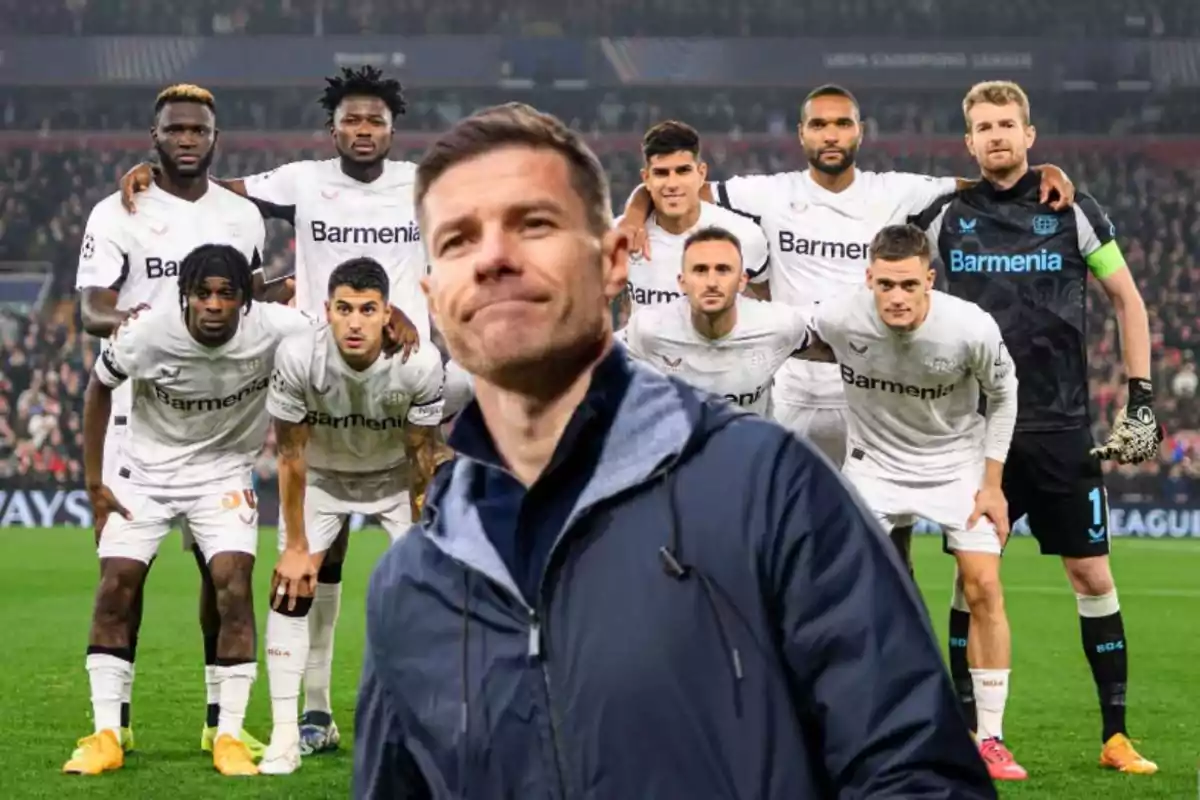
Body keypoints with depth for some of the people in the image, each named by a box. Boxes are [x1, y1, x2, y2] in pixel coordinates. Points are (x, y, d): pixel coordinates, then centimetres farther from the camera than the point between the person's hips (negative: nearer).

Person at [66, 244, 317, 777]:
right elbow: (99, 388, -4)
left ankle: (229, 738, -6)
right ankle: (105, 737, -1)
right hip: (146, 469, 0)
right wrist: (93, 481, -2)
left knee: (234, 584, -16)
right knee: (115, 585, -9)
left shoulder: (275, 330, -25)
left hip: (224, 472, 0)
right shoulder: (147, 335, -23)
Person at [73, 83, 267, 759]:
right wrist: (117, 319, -31)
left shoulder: (243, 217, 11)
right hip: (140, 407, -3)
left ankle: (222, 716, 9)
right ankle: (114, 713, 4)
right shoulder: (118, 214, -1)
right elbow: (90, 306, -11)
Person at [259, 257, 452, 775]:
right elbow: (291, 454, -21)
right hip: (321, 474, 0)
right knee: (290, 590, -11)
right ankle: (285, 735, -4)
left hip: (396, 474, 0)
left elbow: (422, 453, -17)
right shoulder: (298, 357, -33)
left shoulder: (419, 364, -32)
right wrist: (296, 546, -15)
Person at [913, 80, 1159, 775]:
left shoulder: (1072, 211, 0)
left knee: (1092, 575, 0)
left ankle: (1117, 735, 6)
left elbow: (1128, 299, 8)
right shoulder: (946, 216, 3)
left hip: (1062, 425, -1)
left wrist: (1141, 399, 2)